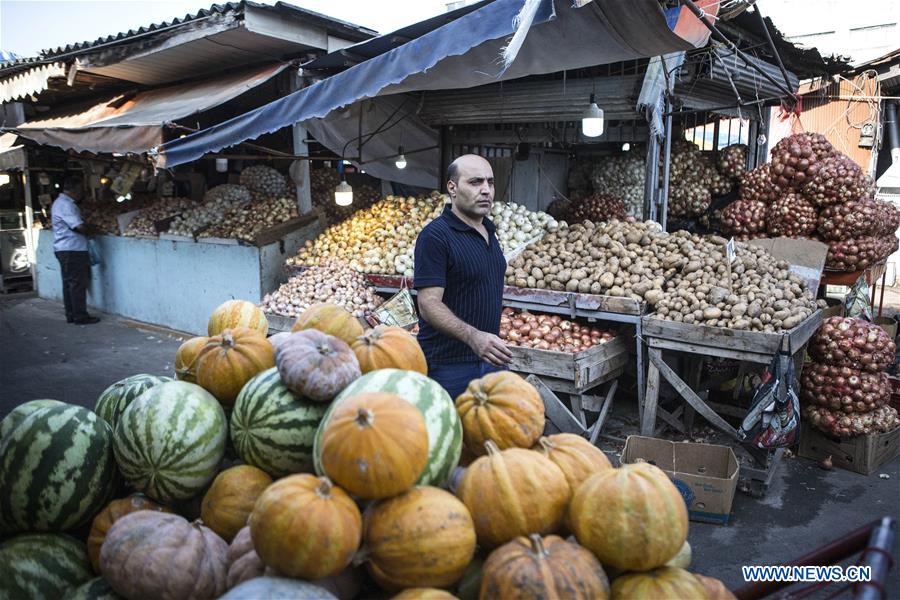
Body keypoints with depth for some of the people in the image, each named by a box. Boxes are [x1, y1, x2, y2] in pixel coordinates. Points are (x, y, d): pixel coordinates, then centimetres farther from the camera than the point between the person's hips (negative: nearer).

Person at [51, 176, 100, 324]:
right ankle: (80, 316, -1)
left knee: (69, 283, 13)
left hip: (66, 250, 11)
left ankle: (71, 315, 18)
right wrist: (90, 229, -3)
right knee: (77, 283, -6)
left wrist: (86, 228, 7)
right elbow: (79, 226, -22)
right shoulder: (66, 205, -16)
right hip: (72, 250, -11)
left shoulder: (61, 202, 18)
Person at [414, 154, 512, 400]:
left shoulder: (489, 231, 11)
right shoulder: (435, 235, -16)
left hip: (490, 359, 8)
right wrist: (473, 337, -35)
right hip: (449, 365, -8)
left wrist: (495, 345, 18)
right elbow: (429, 305, -22)